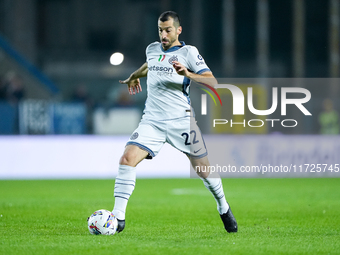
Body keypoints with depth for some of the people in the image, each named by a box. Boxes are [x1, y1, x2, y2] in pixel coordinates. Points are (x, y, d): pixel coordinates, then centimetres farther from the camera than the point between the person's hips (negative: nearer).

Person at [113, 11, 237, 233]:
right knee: (127, 159, -18)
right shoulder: (152, 49, 11)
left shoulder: (188, 52, -4)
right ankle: (118, 217, -16)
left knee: (204, 170, 4)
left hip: (181, 121, -3)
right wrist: (134, 76, 49)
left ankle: (224, 208, 32)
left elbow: (212, 82, -12)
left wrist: (187, 74, -26)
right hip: (152, 121, 3)